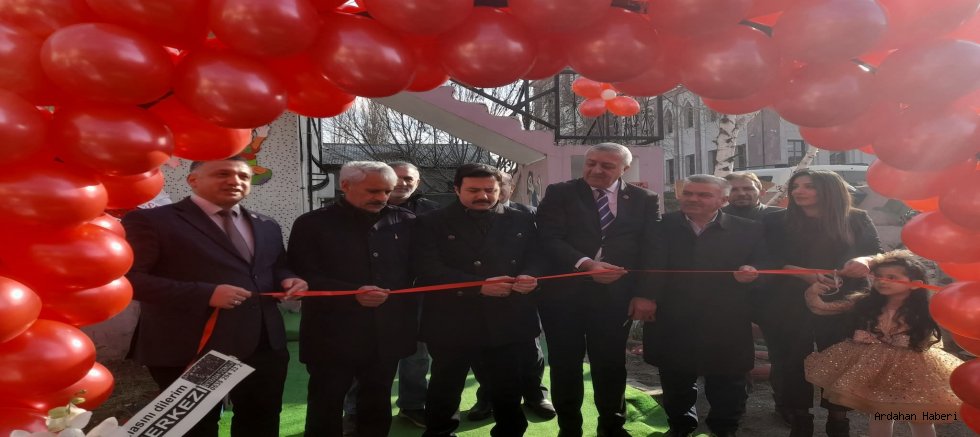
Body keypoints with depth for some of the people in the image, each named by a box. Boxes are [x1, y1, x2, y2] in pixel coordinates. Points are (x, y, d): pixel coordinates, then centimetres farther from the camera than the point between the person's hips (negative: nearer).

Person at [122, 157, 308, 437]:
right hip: (193, 348, -5)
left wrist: (287, 280, 0)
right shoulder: (151, 221, -7)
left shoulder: (267, 226, 14)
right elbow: (126, 277, -15)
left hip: (264, 344, 6)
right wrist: (205, 294, -23)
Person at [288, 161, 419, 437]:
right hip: (333, 336, -2)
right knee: (326, 405, 7)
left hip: (387, 334, 3)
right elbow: (302, 276, -10)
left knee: (378, 404, 15)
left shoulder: (405, 223, 4)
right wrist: (353, 293, -22)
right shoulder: (312, 224, -4)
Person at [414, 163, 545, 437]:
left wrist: (530, 277, -18)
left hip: (509, 322, 2)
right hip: (452, 323, -2)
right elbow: (428, 269, -11)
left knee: (508, 389, 14)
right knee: (445, 389, 12)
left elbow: (536, 258, 7)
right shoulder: (433, 224, 1)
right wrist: (478, 285, -21)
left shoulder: (522, 221, 9)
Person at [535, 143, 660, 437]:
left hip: (615, 295, 1)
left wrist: (645, 294, -5)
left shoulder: (644, 201, 7)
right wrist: (585, 264, -24)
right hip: (563, 293, -1)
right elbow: (550, 239, -10)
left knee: (611, 363, 11)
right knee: (564, 363, 9)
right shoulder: (559, 194, 1)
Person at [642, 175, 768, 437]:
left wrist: (751, 272, -20)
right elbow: (648, 268, -6)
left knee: (726, 386, 11)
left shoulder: (749, 230, 1)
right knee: (675, 385, 16)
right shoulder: (662, 227, 1)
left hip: (725, 327, -1)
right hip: (672, 324, 1)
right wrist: (643, 297, -23)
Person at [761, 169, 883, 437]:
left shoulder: (856, 220, 5)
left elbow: (878, 253, 8)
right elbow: (769, 260, -2)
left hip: (842, 305, 1)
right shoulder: (776, 222, 2)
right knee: (793, 362, 4)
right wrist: (802, 273, -18)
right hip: (790, 306, 0)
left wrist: (866, 262, -16)